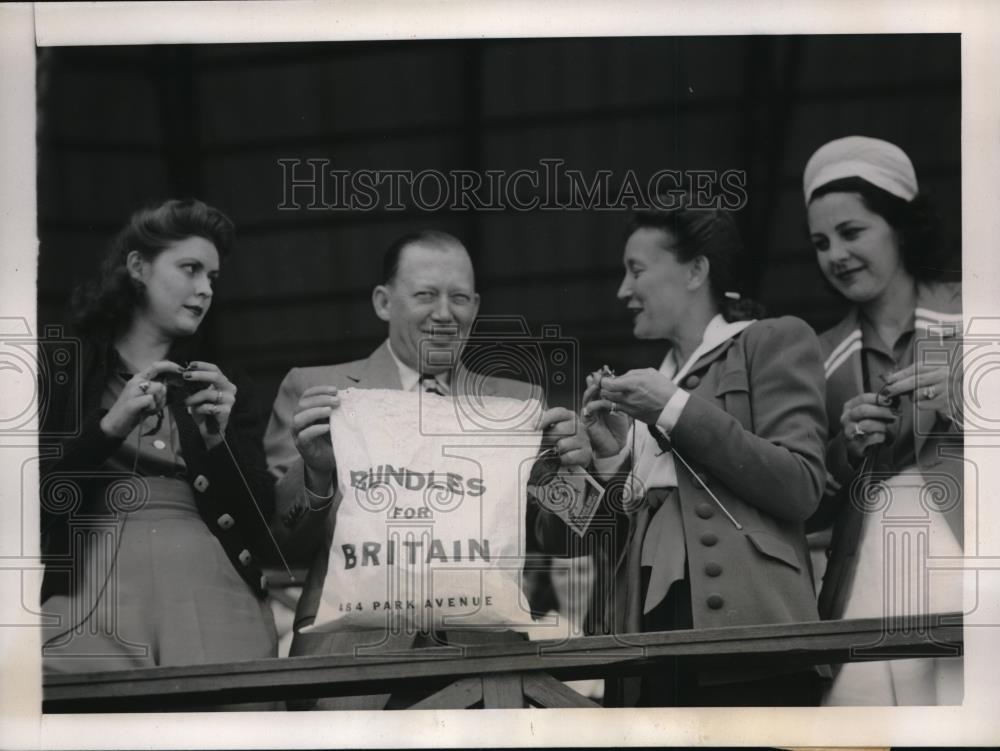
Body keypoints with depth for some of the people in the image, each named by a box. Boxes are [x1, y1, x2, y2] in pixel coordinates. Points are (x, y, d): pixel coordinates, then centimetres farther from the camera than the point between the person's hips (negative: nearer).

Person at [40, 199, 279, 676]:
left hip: (213, 592, 2)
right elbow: (41, 500, -1)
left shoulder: (226, 388, 20)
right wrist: (110, 427, -12)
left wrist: (220, 438, -5)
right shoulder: (62, 376, 12)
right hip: (90, 596, -2)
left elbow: (264, 521, 11)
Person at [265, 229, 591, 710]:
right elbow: (280, 540, 2)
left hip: (482, 668, 2)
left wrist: (568, 468, -10)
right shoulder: (313, 390, 8)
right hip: (353, 669, -2)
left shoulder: (517, 402, 14)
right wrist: (314, 470, -17)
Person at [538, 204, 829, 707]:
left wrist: (677, 410, -5)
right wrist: (611, 454, 4)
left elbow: (800, 488, -6)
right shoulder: (647, 388, 25)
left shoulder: (772, 343, 8)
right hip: (646, 644, 5)